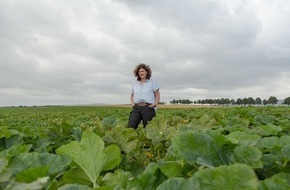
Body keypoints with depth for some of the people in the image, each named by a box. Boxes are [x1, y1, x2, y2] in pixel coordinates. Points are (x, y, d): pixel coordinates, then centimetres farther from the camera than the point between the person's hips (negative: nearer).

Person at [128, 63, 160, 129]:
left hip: (148, 108, -3)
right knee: (131, 127, -10)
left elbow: (157, 96, 9)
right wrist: (132, 103, 9)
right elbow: (131, 95, 28)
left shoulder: (152, 82, 8)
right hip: (136, 108, 3)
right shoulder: (135, 84, 16)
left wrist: (155, 104, -7)